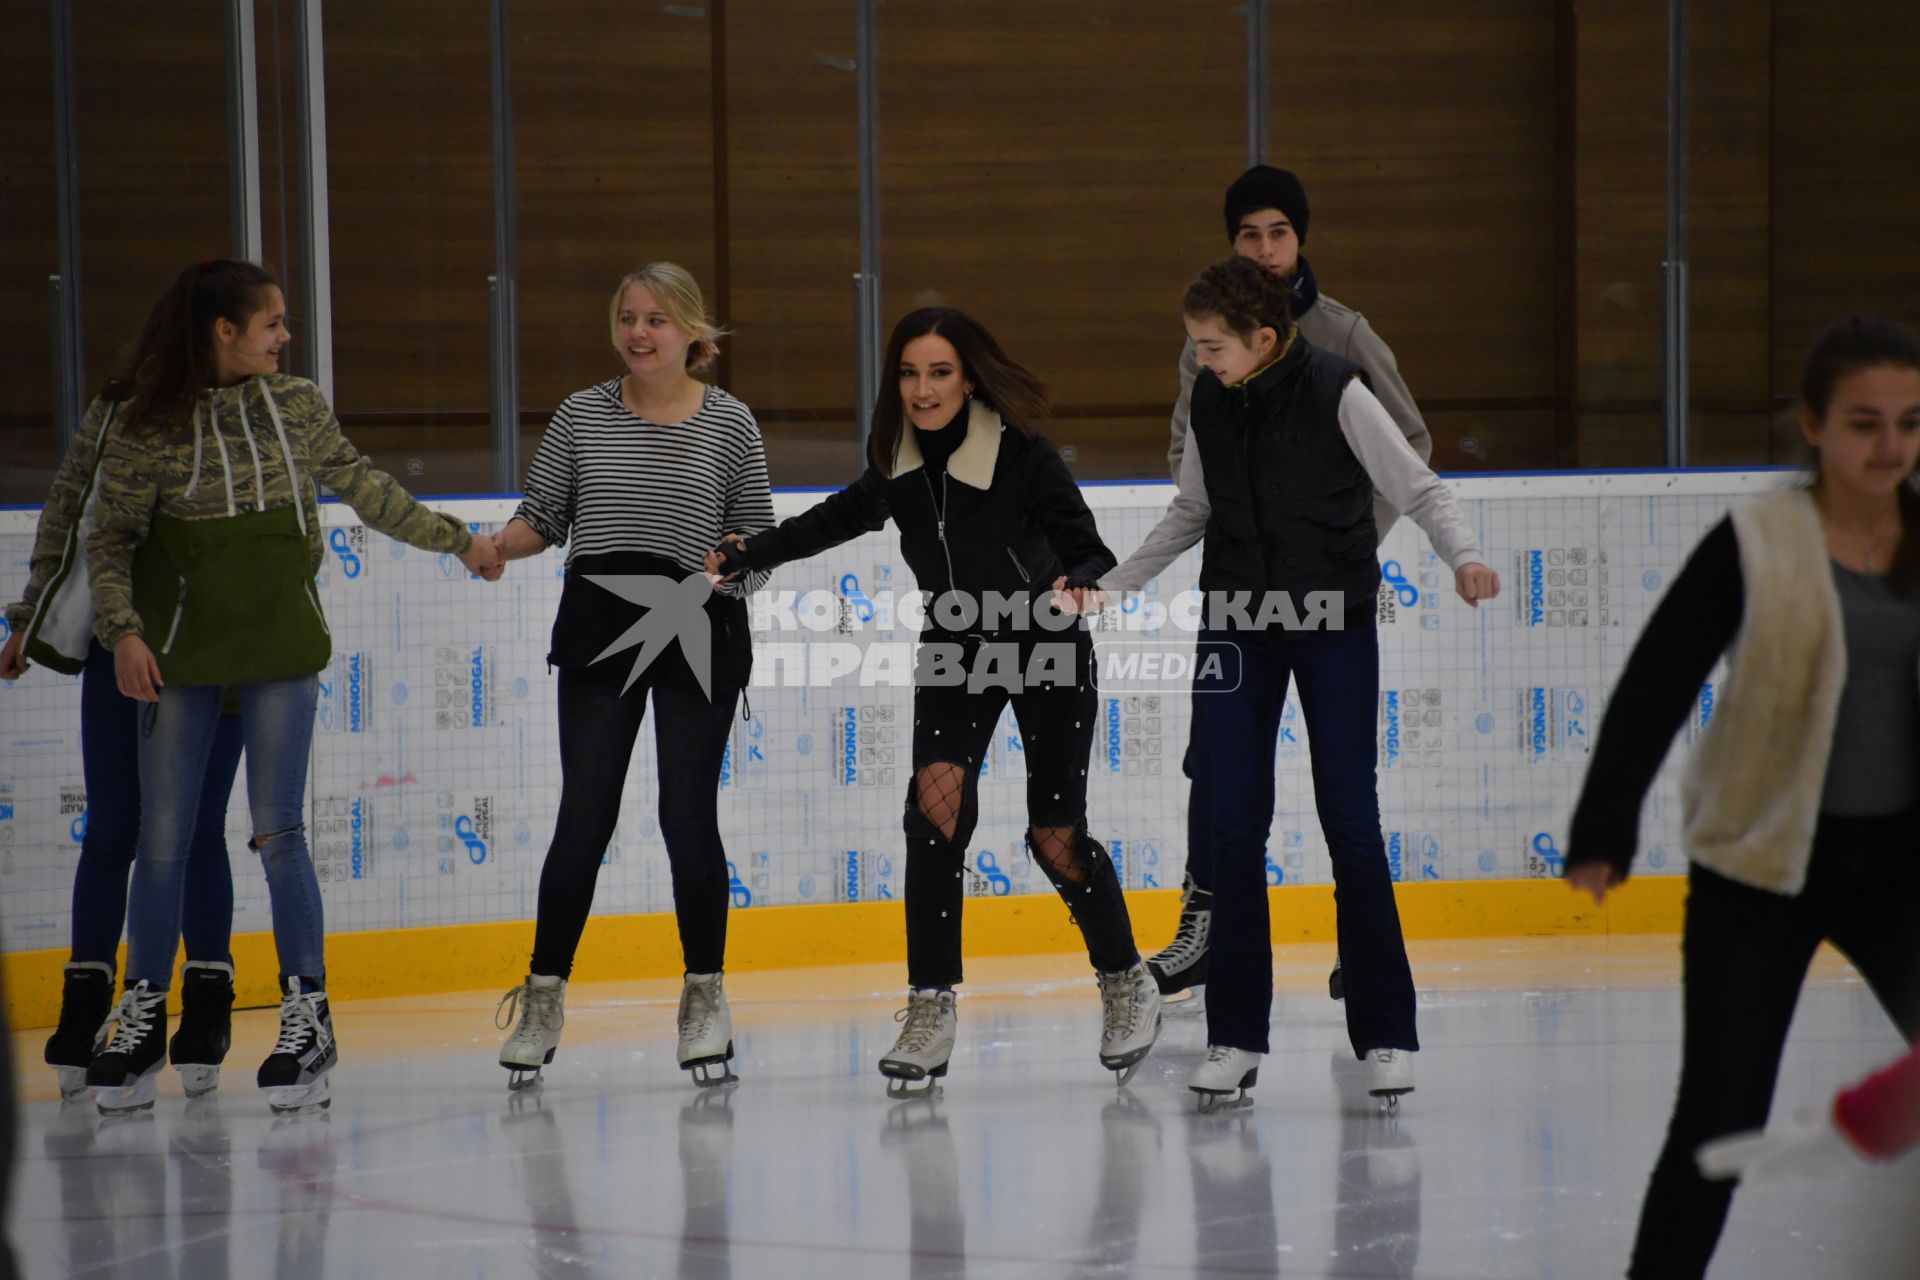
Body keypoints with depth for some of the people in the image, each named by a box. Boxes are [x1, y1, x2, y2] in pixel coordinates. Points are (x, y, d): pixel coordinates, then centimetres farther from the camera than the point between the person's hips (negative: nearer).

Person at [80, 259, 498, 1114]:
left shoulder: (296, 406, 4)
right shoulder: (147, 423, -7)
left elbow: (362, 486, 18)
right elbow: (109, 539, -3)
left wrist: (456, 539, 24)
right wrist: (122, 630, -16)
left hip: (279, 642, 1)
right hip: (182, 646, -1)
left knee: (278, 835, -3)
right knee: (163, 841, 2)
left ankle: (307, 1018, 4)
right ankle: (142, 1021, 15)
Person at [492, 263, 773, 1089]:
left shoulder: (729, 423, 1)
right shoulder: (582, 415, 5)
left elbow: (757, 536, 6)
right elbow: (543, 517, 7)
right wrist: (493, 547, -11)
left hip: (699, 633, -1)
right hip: (599, 627, 1)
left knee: (688, 815, 0)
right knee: (585, 816, -1)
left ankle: (705, 996, 15)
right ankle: (543, 997, 11)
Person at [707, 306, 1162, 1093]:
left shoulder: (1023, 456, -21)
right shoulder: (900, 465, -6)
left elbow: (1090, 550, -19)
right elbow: (840, 519, 10)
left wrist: (1079, 583, -41)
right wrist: (746, 554, 2)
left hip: (1046, 649, -4)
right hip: (953, 650, 4)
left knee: (1055, 838, -1)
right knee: (937, 798, -16)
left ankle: (1126, 986, 25)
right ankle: (931, 1011, -10)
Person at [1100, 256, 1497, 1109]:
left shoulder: (1335, 392, -14)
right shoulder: (1210, 401, 1)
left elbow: (1418, 488, -10)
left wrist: (1463, 558, -27)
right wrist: (1108, 583, 13)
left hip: (1333, 623, -4)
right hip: (1236, 627, 4)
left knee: (1351, 824, -3)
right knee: (1234, 829, 0)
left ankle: (1385, 1036, 5)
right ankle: (1236, 1039, 7)